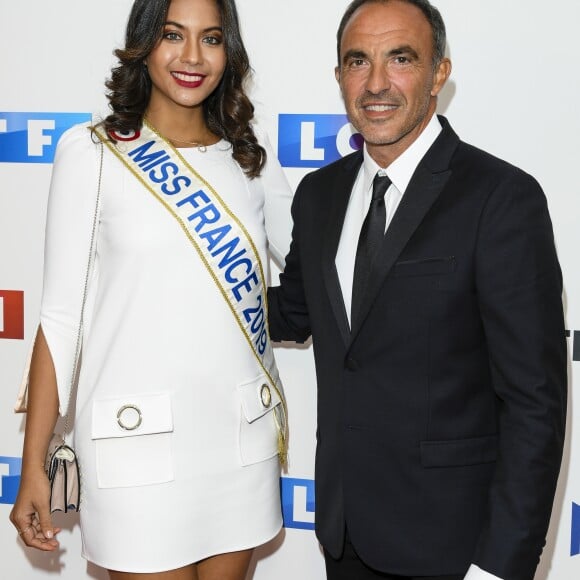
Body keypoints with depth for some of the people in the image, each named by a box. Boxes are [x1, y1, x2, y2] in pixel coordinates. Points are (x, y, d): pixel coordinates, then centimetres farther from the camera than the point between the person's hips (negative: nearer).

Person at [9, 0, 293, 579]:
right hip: (139, 441, -3)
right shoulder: (90, 150, -4)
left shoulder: (250, 150, 7)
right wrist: (33, 464, -6)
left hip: (241, 436, 4)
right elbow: (61, 315, -5)